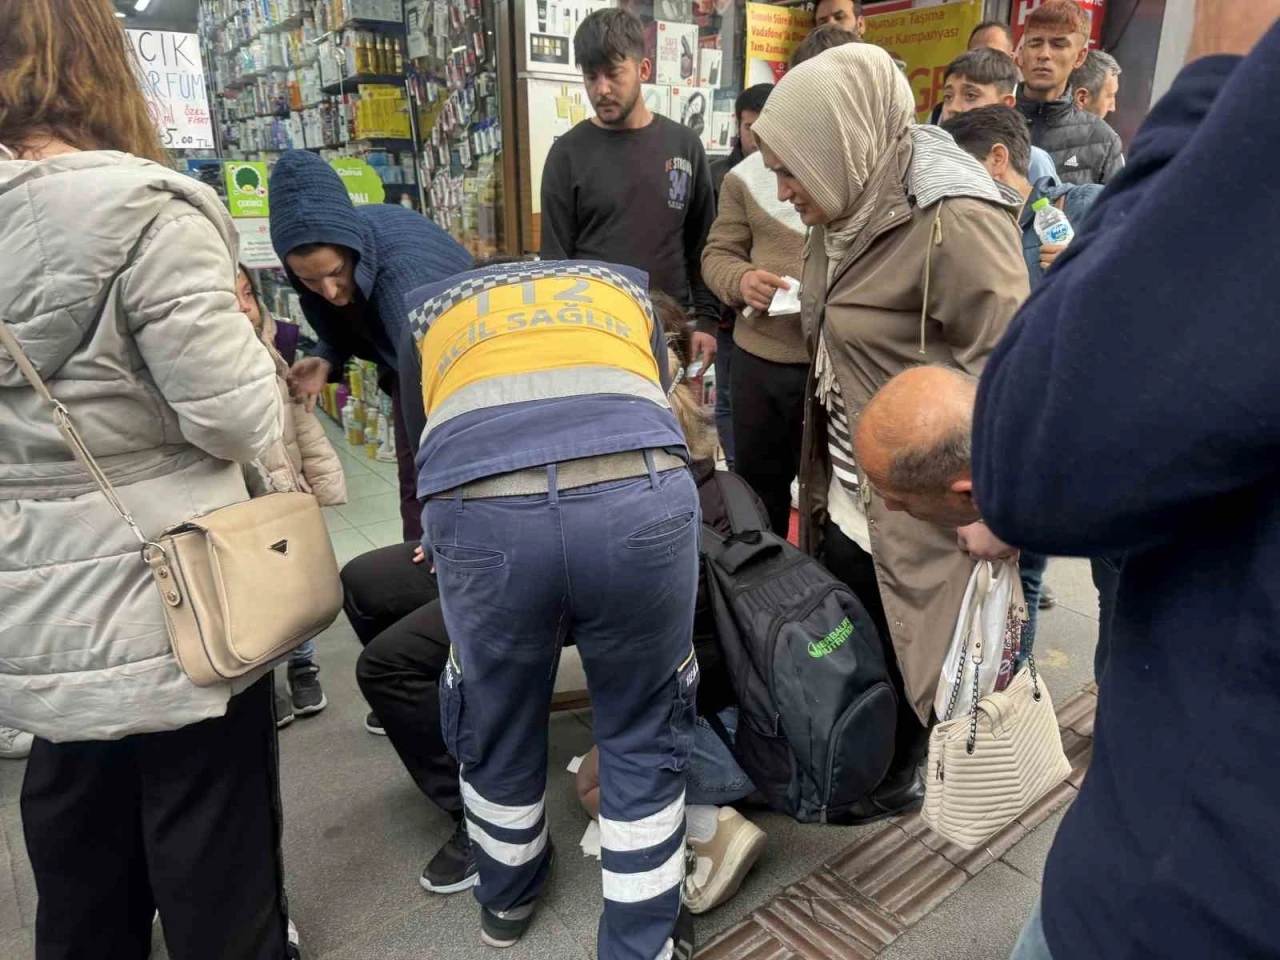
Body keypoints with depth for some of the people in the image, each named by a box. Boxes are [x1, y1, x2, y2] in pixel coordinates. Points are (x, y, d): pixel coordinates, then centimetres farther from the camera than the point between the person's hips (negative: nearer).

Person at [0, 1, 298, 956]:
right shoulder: (140, 211, -18)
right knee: (214, 879, 14)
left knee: (80, 867, 25)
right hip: (166, 607, -6)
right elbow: (240, 420, -19)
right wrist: (236, 324, -1)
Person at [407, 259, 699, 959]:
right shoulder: (627, 286, 37)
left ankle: (506, 899, 53)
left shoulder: (427, 307, 36)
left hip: (482, 514, 1)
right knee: (644, 738, 22)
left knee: (498, 731, 27)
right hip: (641, 499, 0)